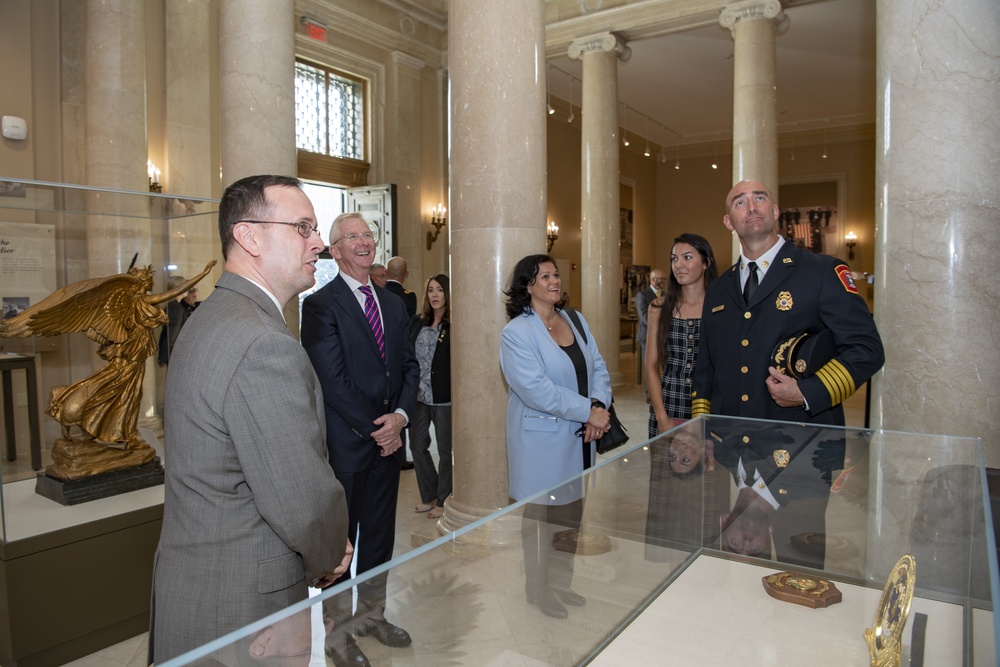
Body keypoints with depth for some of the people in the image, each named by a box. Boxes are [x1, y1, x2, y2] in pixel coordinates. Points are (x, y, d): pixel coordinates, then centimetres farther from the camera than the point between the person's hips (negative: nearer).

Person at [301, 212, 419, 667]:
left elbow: (409, 365, 8)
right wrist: (373, 428, -14)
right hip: (345, 444, -6)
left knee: (379, 536, 18)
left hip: (388, 439, 6)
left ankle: (372, 616, 37)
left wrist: (400, 415, -8)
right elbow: (332, 378, -16)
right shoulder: (320, 304, -10)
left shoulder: (393, 304, 11)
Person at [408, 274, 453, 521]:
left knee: (445, 449, 7)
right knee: (417, 445, 12)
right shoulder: (417, 322, 8)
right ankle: (429, 496, 30)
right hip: (419, 394, 6)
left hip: (444, 396, -5)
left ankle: (443, 500, 22)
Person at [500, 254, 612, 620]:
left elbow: (598, 367, 6)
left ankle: (561, 582, 35)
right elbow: (536, 389, -22)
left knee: (572, 513, 16)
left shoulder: (576, 320, 8)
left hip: (579, 438, 6)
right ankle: (538, 590, 27)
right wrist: (588, 411, -20)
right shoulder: (516, 332, -13)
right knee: (541, 517, 7)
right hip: (541, 442, -6)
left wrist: (600, 406, -13)